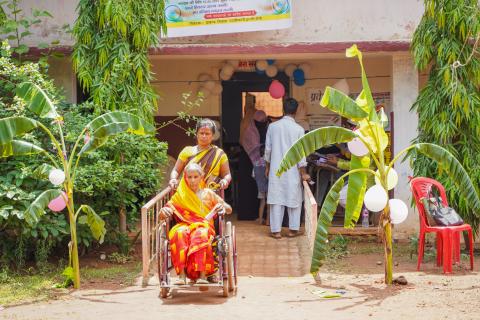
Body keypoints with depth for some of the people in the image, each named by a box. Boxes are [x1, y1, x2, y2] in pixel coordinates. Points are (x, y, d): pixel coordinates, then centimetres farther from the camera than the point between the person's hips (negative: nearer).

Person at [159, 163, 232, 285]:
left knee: (200, 234, -39)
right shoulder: (180, 195, 21)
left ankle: (202, 274, -47)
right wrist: (164, 211, -8)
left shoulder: (208, 194, 21)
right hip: (185, 225, 1)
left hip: (204, 226, -1)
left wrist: (222, 207, -1)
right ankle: (182, 274, -44)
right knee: (179, 233, -37)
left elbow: (229, 209, 23)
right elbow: (163, 213, 16)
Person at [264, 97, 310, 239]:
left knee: (276, 199, 5)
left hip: (276, 169, 2)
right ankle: (293, 229, 16)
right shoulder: (298, 129, -8)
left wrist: (268, 167, 17)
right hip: (292, 171, -2)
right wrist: (303, 173, -3)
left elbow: (268, 149, 4)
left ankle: (276, 230, 5)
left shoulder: (272, 126, -2)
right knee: (294, 199, 11)